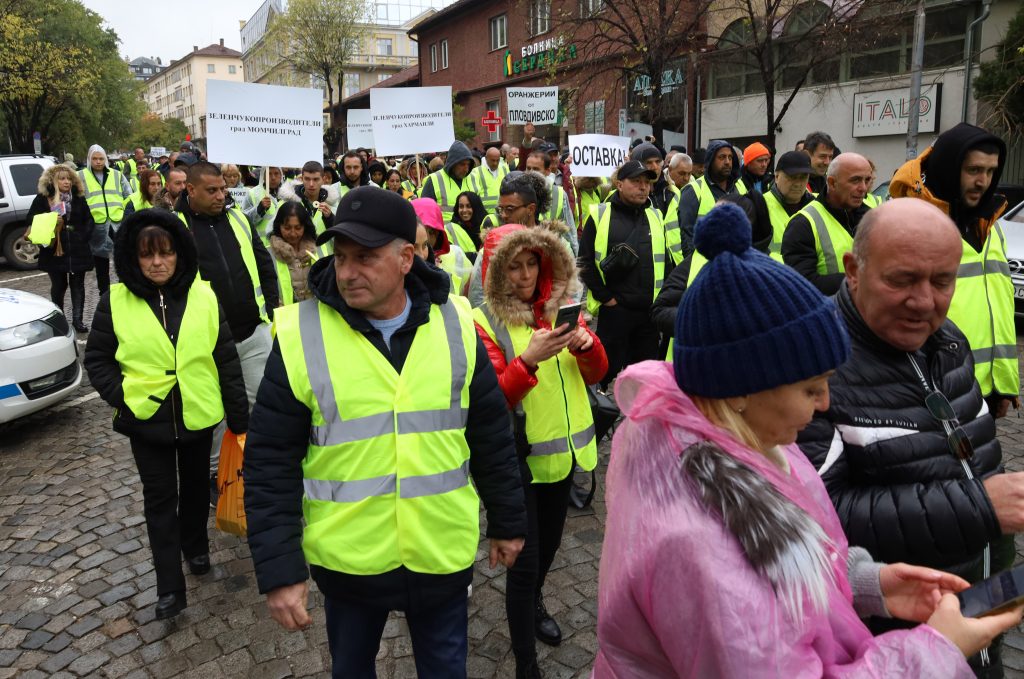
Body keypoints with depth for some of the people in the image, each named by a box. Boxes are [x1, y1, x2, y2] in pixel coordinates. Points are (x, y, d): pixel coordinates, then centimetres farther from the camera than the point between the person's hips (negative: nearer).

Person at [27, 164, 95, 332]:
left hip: (78, 249, 2)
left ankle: (78, 319, 7)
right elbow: (30, 219, 1)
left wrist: (84, 236, -2)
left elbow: (89, 220, 11)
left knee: (78, 285, 3)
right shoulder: (43, 198, 0)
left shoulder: (78, 198, 7)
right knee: (58, 285, 6)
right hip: (54, 250, -2)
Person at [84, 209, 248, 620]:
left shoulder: (204, 297, -7)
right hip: (146, 419, -1)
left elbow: (226, 359, -3)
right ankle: (169, 588, 13)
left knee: (195, 488, 19)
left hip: (198, 416, 1)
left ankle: (196, 547, 43)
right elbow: (97, 359, 2)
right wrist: (121, 397, -12)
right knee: (160, 499, 6)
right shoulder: (115, 301, -7)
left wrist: (239, 417, -2)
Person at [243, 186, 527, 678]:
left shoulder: (455, 325, -7)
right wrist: (278, 567, -10)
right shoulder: (301, 336, -13)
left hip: (442, 552, 1)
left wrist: (507, 522, 7)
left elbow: (491, 436, 1)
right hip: (347, 558, 0)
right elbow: (271, 463, -9)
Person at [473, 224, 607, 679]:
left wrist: (586, 343, -19)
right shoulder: (484, 321, -13)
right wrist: (528, 359, -34)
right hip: (519, 455, -5)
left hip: (563, 447, 6)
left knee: (550, 540, 24)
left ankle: (534, 604, 52)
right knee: (525, 558, 0)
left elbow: (596, 374, 3)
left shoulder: (561, 305, 2)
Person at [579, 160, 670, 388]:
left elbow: (666, 260, 15)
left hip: (649, 311, 4)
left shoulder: (655, 217, 12)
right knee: (608, 370, 6)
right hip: (613, 310, -4)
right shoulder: (599, 215, -2)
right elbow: (585, 262, -5)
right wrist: (605, 296, -8)